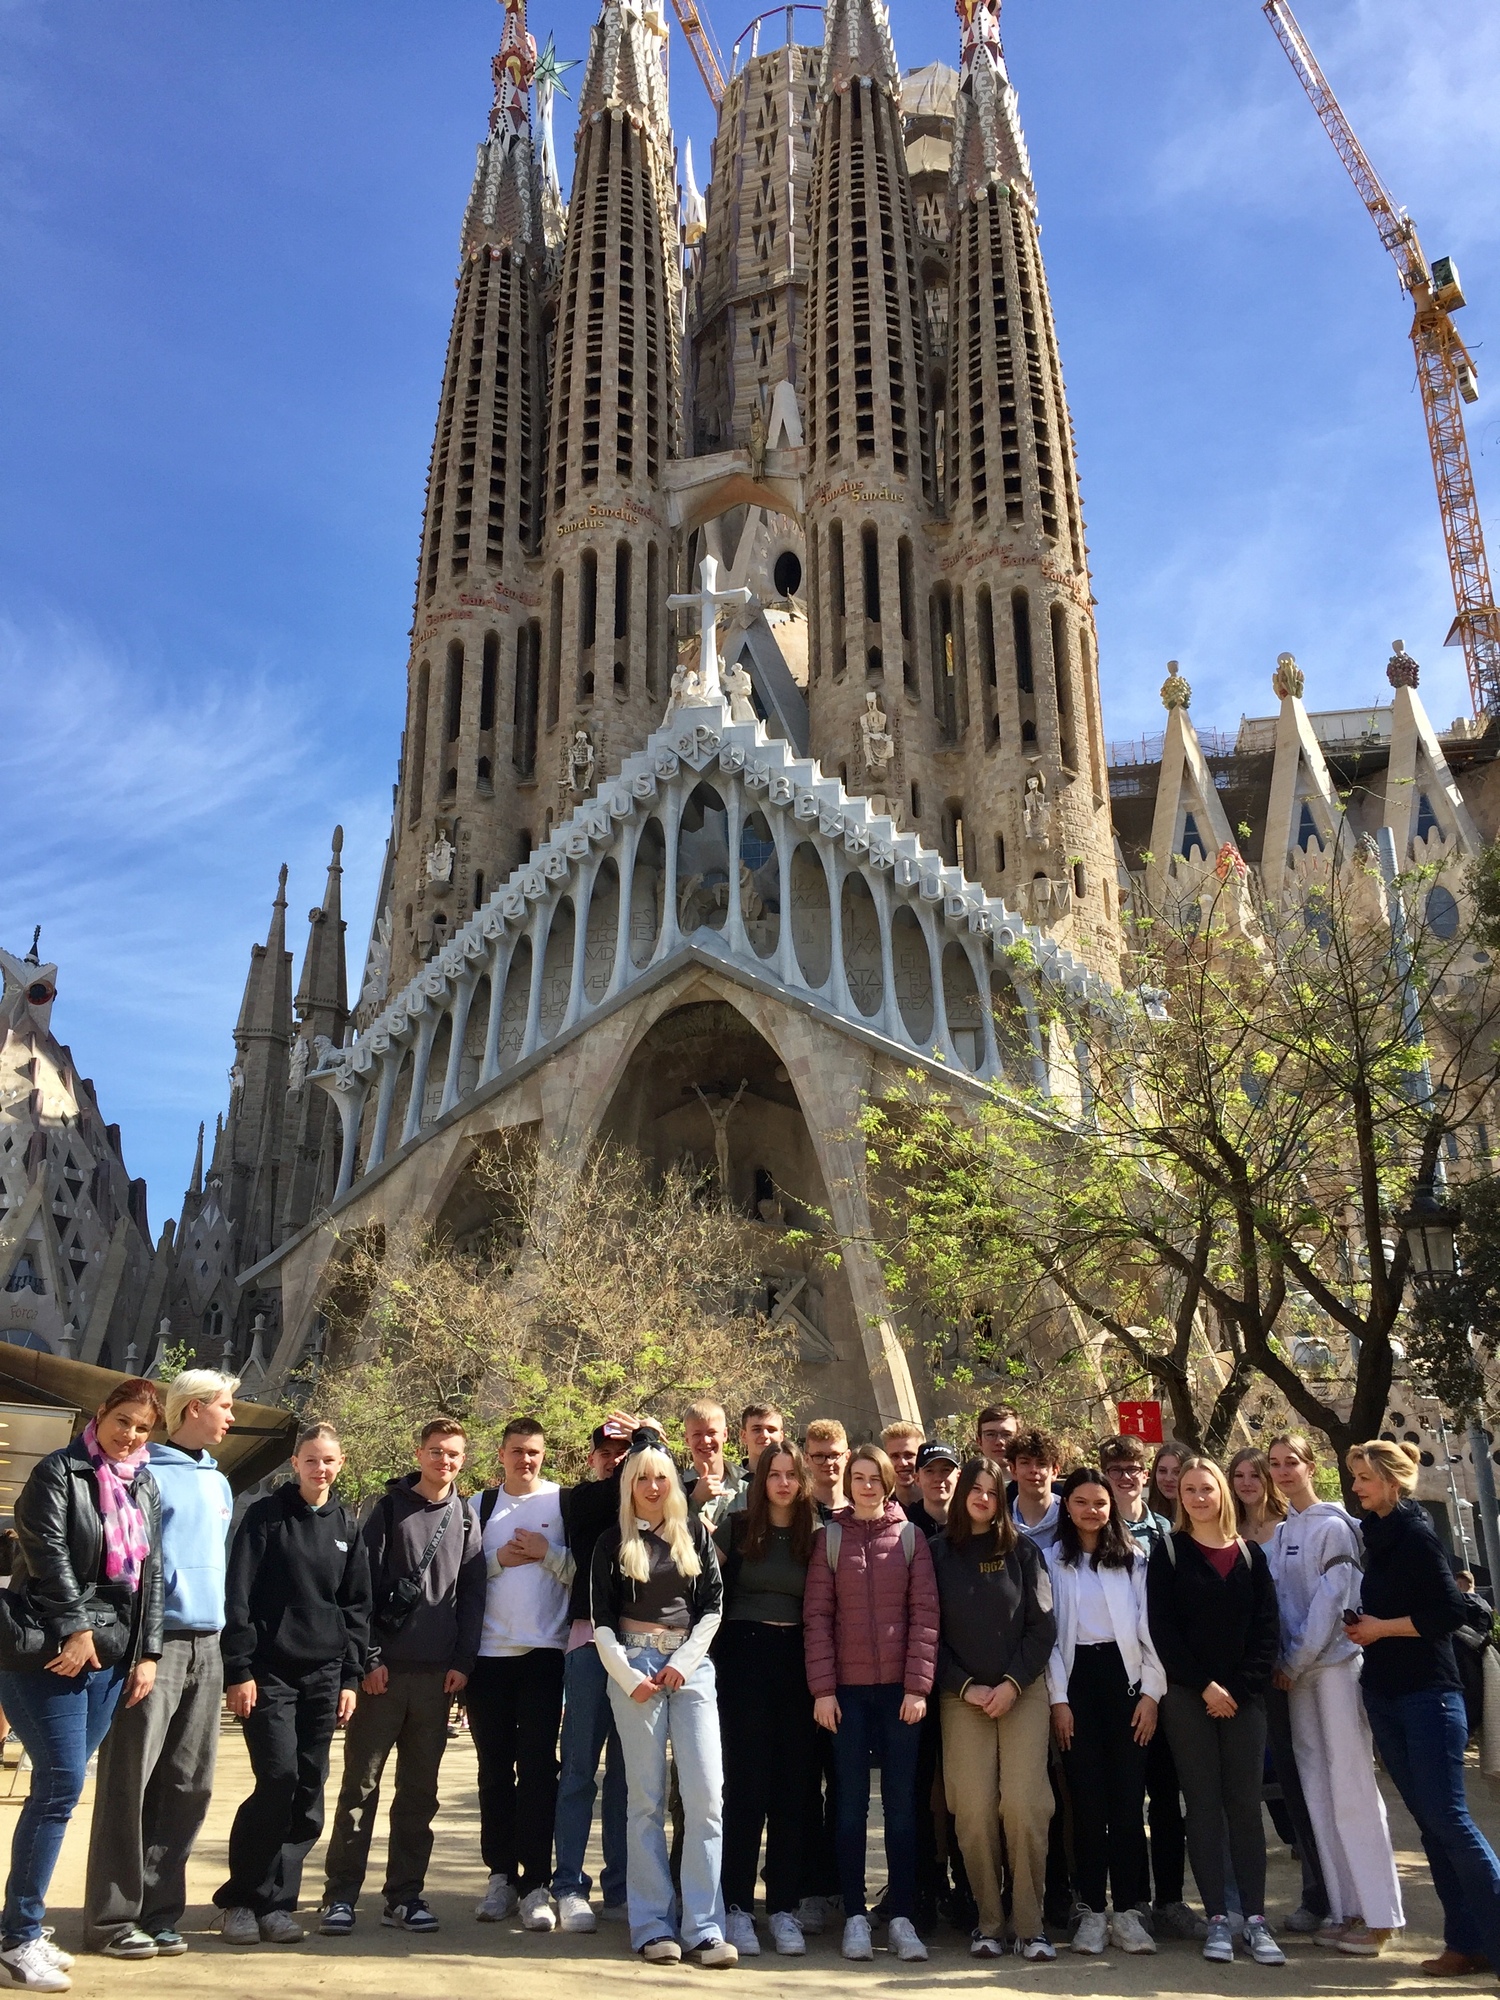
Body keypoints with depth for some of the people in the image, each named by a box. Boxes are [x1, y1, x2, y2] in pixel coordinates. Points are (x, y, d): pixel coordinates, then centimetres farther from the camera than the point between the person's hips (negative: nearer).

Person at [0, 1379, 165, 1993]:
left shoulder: (145, 1488, 14)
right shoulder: (58, 1472, -4)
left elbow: (150, 1574, 13)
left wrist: (147, 1653, 8)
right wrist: (75, 1630, -15)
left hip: (111, 1656, 6)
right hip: (52, 1652, -6)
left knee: (58, 1788, 8)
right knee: (60, 1786, -10)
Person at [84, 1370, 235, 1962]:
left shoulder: (219, 1482, 18)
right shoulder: (146, 1474, -6)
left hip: (206, 1646, 7)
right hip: (156, 1641, -7)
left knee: (189, 1786, 7)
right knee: (130, 1782, -3)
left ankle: (158, 1911, 15)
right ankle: (112, 1919, 6)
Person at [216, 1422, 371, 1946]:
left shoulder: (347, 1527, 11)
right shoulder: (265, 1516, -1)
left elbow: (357, 1606, 13)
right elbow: (237, 1596, -5)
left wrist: (350, 1677, 7)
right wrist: (239, 1671, -11)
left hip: (324, 1675, 4)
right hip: (270, 1672, -4)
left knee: (309, 1794, 2)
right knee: (279, 1780, -12)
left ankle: (275, 1903, 13)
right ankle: (242, 1898, 4)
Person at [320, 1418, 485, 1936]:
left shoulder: (465, 1520, 10)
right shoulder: (390, 1509, 2)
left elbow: (472, 1595, 9)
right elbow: (363, 1586, -2)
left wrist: (463, 1661, 0)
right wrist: (369, 1658, -8)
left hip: (438, 1674, 3)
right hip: (384, 1670, -3)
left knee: (420, 1792, 7)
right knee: (361, 1784, 1)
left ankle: (404, 1895, 15)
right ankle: (340, 1894, 9)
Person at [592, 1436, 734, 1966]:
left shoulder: (695, 1534, 8)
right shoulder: (614, 1542, 5)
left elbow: (713, 1605, 6)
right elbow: (601, 1619, 3)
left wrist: (682, 1663, -5)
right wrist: (628, 1677, -8)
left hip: (691, 1664, 1)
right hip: (633, 1664, -1)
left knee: (706, 1794, -6)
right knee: (646, 1797, 2)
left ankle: (704, 1927, -2)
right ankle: (652, 1925, 9)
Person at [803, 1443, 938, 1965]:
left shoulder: (910, 1536, 4)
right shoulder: (829, 1537, 3)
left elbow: (925, 1613, 0)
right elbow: (816, 1614, 0)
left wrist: (918, 1685, -7)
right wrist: (822, 1688, -7)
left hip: (899, 1687, 0)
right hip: (848, 1687, 0)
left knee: (901, 1802, 5)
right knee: (851, 1802, 5)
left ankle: (901, 1917, 13)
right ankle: (855, 1915, 13)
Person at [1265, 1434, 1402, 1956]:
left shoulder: (1333, 1526, -9)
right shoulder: (1281, 1532, 12)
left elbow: (1331, 1601, -13)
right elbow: (1279, 1600, 13)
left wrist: (1293, 1663, -10)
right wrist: (1283, 1664, 1)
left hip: (1337, 1663, -7)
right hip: (1297, 1671, 7)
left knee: (1351, 1788, -6)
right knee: (1317, 1791, 8)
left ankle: (1378, 1915, 0)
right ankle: (1344, 1908, 15)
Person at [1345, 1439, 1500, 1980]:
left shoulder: (1415, 1535, -12)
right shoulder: (1376, 1536, 12)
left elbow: (1449, 1613, -18)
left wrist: (1382, 1628, -14)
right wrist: (1364, 1628, 7)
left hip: (1427, 1694, -8)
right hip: (1385, 1696, 8)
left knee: (1447, 1817, -9)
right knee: (1430, 1821, 9)